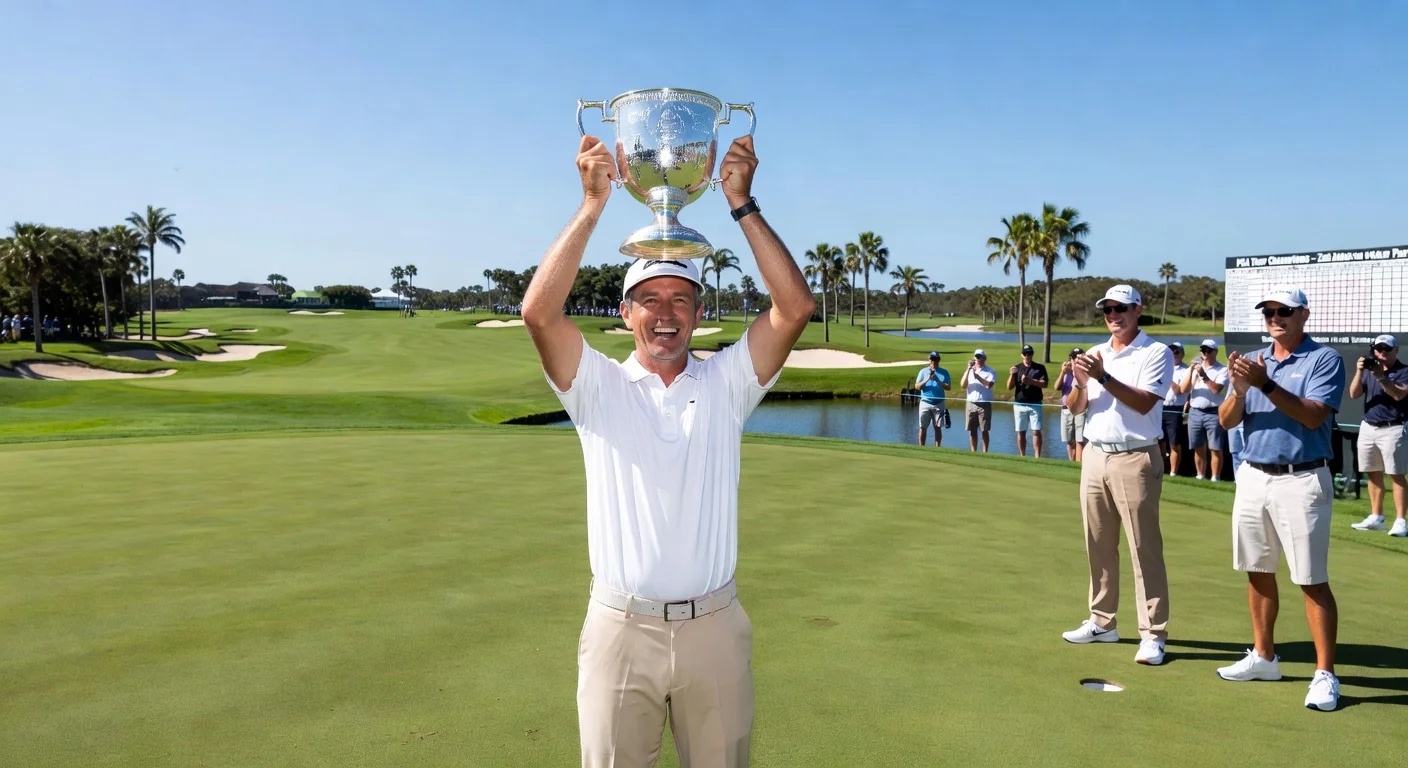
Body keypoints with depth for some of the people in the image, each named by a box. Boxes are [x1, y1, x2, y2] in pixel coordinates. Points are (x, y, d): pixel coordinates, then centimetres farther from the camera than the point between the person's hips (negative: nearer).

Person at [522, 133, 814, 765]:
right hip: (621, 626, -1)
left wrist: (741, 204, -12)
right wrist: (593, 203, -16)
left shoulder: (725, 384, 4)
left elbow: (795, 308, -8)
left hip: (715, 626, 1)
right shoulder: (599, 387, 1)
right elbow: (539, 313, -15)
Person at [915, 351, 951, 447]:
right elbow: (917, 386, 1)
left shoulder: (944, 373, 4)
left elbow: (948, 387, -3)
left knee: (938, 428, 3)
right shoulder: (923, 371, 6)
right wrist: (926, 380, -15)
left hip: (938, 404, 0)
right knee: (923, 427, 1)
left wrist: (938, 381, -17)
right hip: (925, 403, 0)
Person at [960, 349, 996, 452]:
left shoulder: (990, 372, 1)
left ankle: (984, 453, 5)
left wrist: (977, 376, -17)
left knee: (984, 431, 0)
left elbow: (989, 385, -16)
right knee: (972, 431, 6)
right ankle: (973, 452, 12)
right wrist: (968, 369, -10)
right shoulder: (969, 371, 11)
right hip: (971, 404, 3)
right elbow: (963, 385, -4)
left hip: (984, 404, -3)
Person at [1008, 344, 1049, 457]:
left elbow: (1045, 384, -7)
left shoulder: (1040, 367, 3)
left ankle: (1037, 457, -6)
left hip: (1035, 405, -2)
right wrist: (1012, 375, -15)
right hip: (1019, 405, 2)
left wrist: (1030, 380, -20)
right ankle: (1022, 456, 12)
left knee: (1036, 431, -6)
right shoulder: (1016, 368, 8)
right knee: (1021, 432, 5)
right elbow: (1009, 387, 2)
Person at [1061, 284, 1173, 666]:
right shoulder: (1094, 353, 13)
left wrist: (1103, 378, -23)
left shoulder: (1156, 353, -4)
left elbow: (1144, 403, -17)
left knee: (1145, 548, -4)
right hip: (1095, 456, 6)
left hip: (1135, 460, -6)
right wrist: (1081, 384, -11)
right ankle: (1102, 622, 20)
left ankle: (1153, 635, 1)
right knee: (1098, 546, 10)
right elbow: (1075, 407, 9)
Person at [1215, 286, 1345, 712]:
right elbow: (1227, 421, 3)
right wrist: (1240, 390, -16)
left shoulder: (1324, 359, -5)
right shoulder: (1252, 360, 11)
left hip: (1301, 481, -5)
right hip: (1253, 477, 6)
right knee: (1258, 572, 12)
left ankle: (1325, 674, 3)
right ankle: (1263, 656, 24)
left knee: (1312, 580, -4)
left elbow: (1313, 416, -18)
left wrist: (1266, 386, -27)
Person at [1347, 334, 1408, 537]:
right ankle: (1376, 518, 15)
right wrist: (1359, 372, -13)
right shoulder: (1369, 369, 12)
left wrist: (1380, 376, -28)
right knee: (1373, 474, 9)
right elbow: (1354, 394, 1)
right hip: (1368, 428, 5)